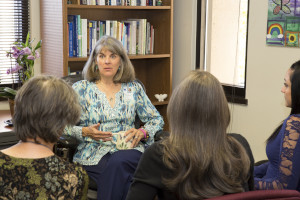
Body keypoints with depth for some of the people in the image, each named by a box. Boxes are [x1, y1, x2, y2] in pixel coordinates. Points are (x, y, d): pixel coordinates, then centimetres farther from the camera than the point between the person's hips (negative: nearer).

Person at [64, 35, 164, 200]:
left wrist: (142, 132, -4)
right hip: (94, 153, -2)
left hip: (129, 150, 2)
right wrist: (86, 132, -13)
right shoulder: (81, 89, 11)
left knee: (118, 162, -36)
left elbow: (157, 120, 17)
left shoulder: (133, 89, 16)